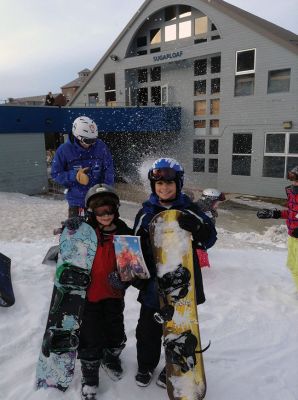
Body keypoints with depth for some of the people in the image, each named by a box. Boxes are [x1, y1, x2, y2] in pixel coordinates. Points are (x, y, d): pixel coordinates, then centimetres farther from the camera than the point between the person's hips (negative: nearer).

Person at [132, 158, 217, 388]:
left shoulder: (189, 210, -5)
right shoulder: (146, 212, -1)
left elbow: (210, 238, -10)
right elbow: (136, 246, 3)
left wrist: (195, 227, -29)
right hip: (153, 282, 1)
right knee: (148, 328, 16)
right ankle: (146, 365, 41)